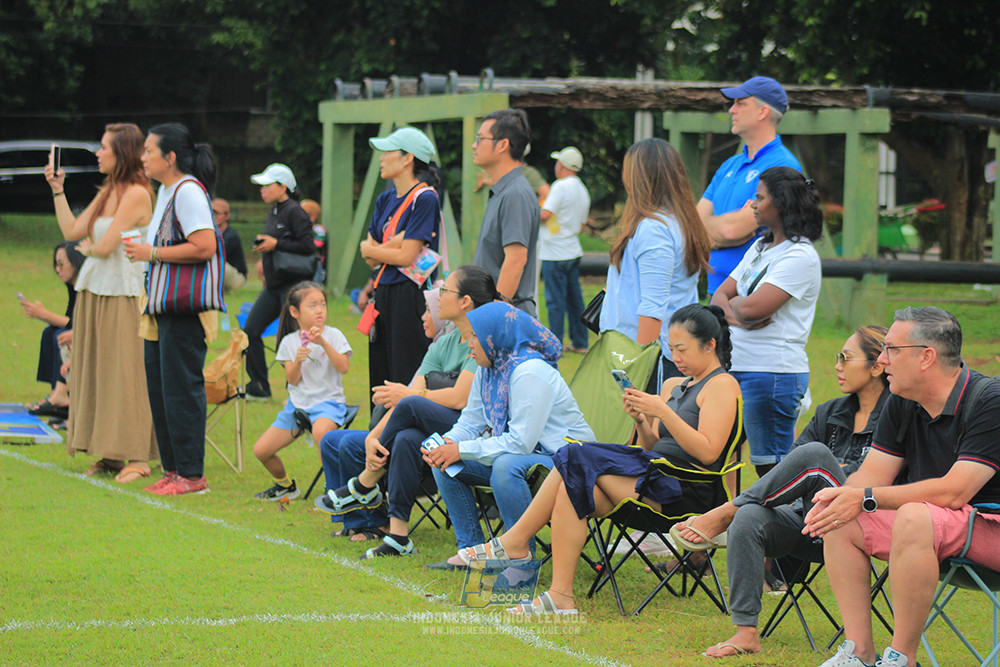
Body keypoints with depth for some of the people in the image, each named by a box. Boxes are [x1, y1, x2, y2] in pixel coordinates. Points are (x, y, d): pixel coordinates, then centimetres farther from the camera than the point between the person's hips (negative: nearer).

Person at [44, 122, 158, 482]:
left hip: (123, 294, -9)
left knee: (125, 374, -7)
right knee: (96, 372, 8)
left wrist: (87, 248, 4)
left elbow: (106, 246, -16)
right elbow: (72, 231, 14)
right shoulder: (107, 193, 15)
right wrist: (58, 190, 13)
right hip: (93, 291, 9)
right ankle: (109, 456, 12)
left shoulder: (136, 194, -12)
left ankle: (137, 457, -3)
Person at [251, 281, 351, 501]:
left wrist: (324, 343, -27)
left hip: (327, 401, -5)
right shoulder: (289, 341, 5)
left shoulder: (333, 335, -4)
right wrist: (298, 360, -22)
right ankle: (284, 484, 27)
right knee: (261, 450, -3)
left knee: (321, 431, -41)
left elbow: (344, 367, -17)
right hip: (297, 404, 5)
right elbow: (292, 379, -2)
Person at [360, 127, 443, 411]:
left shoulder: (424, 200, -10)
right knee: (380, 377, 10)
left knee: (408, 380, -7)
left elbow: (407, 256, -15)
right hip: (383, 295, 9)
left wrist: (370, 249, 1)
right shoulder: (385, 200, 15)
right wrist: (397, 242, -10)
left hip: (410, 298, -9)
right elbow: (371, 258, 9)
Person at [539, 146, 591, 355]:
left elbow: (545, 214, -22)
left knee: (555, 301, -4)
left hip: (555, 253, -9)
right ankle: (580, 343, 18)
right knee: (574, 298, 14)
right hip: (573, 250, 9)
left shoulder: (561, 186, -15)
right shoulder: (583, 191, 13)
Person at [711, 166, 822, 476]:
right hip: (737, 367, 9)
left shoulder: (800, 256, -10)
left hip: (774, 372, -9)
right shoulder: (761, 248, 19)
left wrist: (735, 304, 3)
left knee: (772, 467, -7)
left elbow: (753, 308, -20)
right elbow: (719, 296, 14)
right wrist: (737, 315, -8)